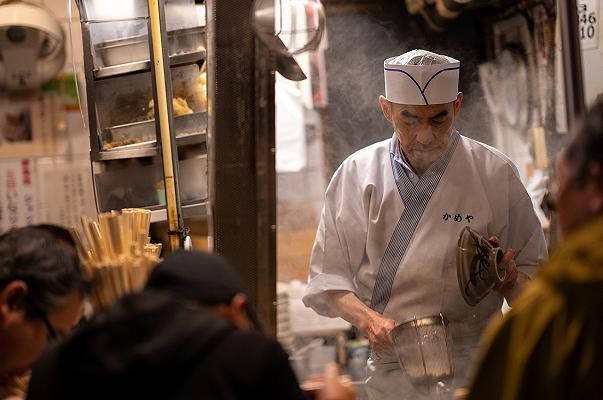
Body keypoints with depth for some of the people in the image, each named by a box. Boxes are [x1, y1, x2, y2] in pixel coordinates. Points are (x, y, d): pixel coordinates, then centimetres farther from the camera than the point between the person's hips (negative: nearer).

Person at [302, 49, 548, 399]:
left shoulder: (494, 174, 0)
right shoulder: (358, 174, 3)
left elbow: (533, 275, 5)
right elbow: (327, 277, 4)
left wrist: (508, 280, -17)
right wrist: (368, 319, -15)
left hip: (472, 370, -1)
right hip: (390, 371, 2)